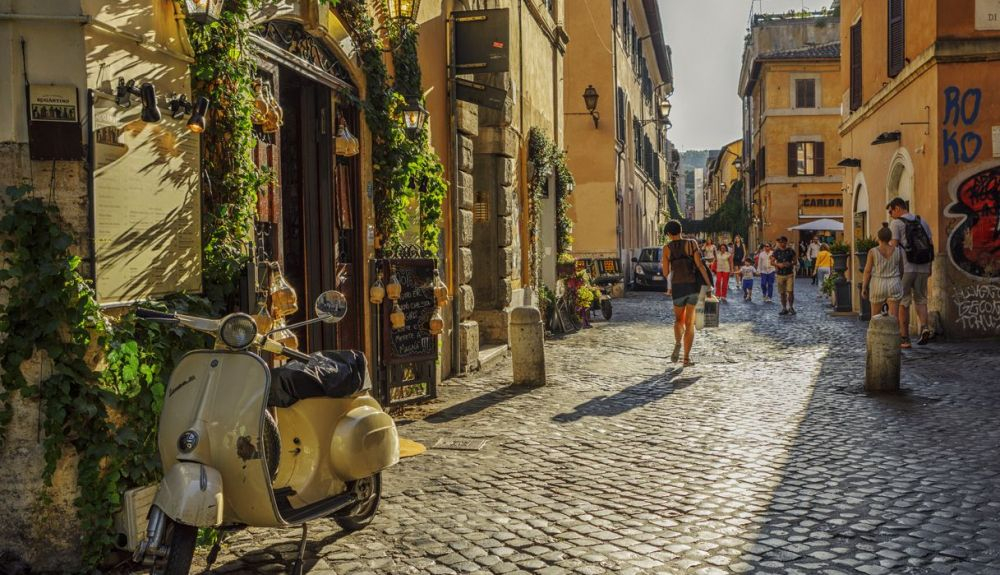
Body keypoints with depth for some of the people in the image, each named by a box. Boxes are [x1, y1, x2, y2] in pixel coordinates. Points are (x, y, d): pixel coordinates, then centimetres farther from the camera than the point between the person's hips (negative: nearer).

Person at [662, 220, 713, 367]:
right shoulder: (691, 243, 0)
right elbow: (700, 265, -7)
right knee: (689, 323, 11)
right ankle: (686, 358, 4)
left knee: (679, 320, 22)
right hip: (693, 286, 0)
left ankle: (677, 344, -8)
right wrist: (709, 284, -2)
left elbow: (665, 272, 2)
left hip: (677, 287, 0)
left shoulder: (667, 248, 1)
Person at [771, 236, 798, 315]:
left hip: (790, 274, -2)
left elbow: (795, 261, 4)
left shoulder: (791, 251, -1)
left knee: (790, 291, -8)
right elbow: (772, 261, 3)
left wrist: (790, 264, -17)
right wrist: (778, 265, -15)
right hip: (780, 275, 2)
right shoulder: (776, 251, 2)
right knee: (782, 293, 6)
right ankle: (784, 308, 18)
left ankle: (791, 307, 8)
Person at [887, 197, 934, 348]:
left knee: (903, 303, 4)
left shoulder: (896, 224, -4)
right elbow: (931, 245, 13)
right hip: (923, 268, 5)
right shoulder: (922, 222, 13)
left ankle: (905, 339, 5)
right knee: (920, 300, 17)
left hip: (905, 268, -5)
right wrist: (929, 267, 18)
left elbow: (893, 247, -12)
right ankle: (924, 327, -8)